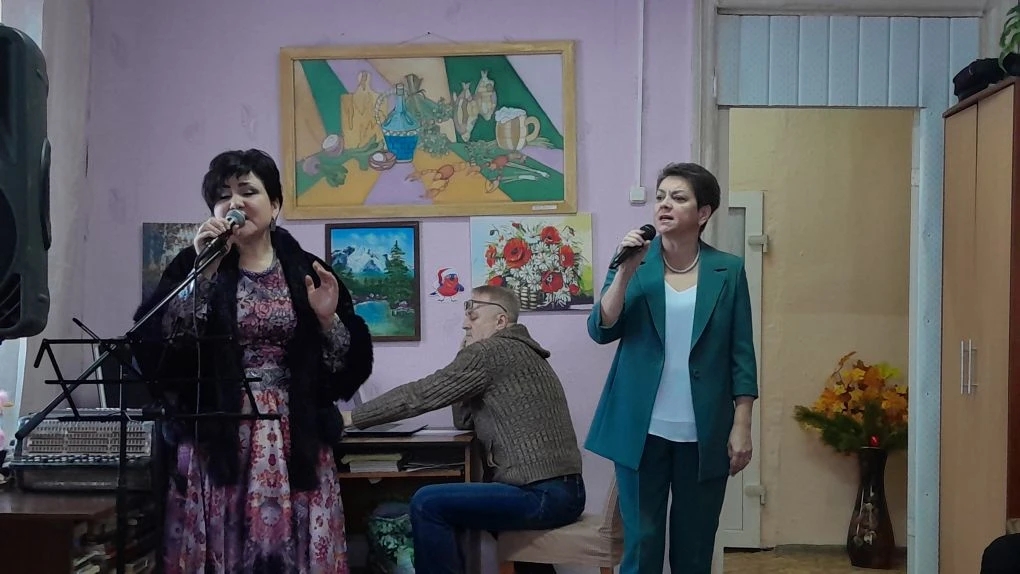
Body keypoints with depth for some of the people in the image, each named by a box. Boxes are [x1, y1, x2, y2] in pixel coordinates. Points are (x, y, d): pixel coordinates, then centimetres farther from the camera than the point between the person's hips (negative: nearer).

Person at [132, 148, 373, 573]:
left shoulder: (307, 271, 7)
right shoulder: (191, 265, 6)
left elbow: (350, 365, 7)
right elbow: (154, 347, -10)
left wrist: (328, 319, -10)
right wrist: (204, 272, -13)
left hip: (296, 441, 1)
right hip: (215, 439, -1)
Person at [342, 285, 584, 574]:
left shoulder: (490, 352, -9)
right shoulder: (509, 354, 20)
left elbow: (418, 395, -10)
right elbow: (463, 421, 20)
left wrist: (350, 417, -3)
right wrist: (464, 363, 12)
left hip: (545, 495, -10)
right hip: (558, 491, 10)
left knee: (427, 503, -16)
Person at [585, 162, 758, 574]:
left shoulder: (728, 270, 1)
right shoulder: (634, 261, 3)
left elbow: (741, 354, 1)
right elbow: (601, 331, -7)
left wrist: (742, 426, -4)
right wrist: (626, 271, -17)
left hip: (704, 432, 0)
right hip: (642, 429, 0)